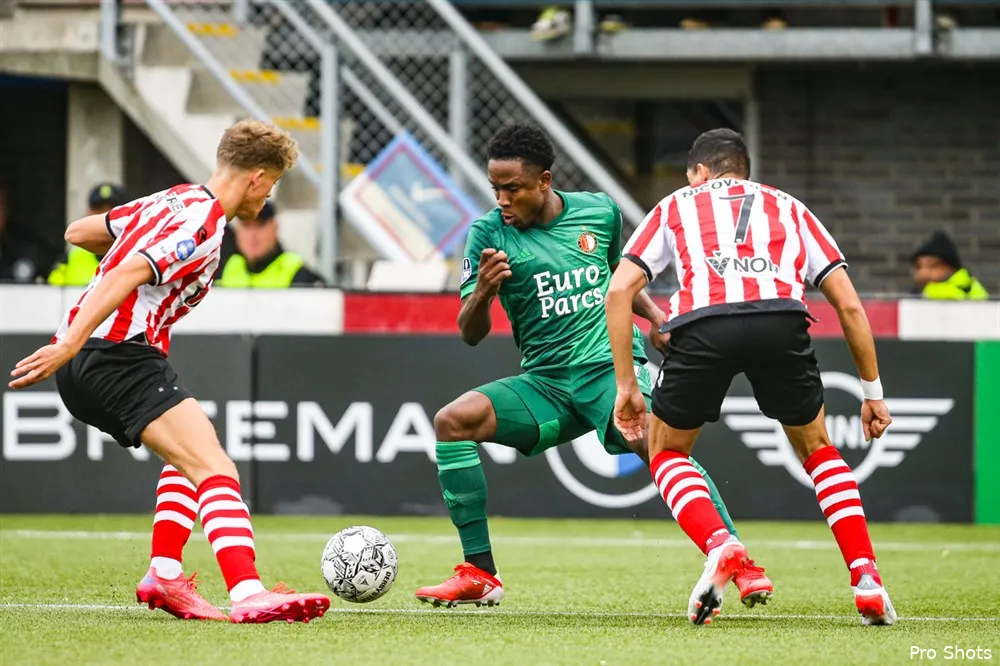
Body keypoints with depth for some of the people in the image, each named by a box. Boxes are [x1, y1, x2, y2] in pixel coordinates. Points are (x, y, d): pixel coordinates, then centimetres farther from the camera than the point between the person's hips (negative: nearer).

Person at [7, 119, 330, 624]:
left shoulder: (172, 200, 18)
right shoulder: (203, 224, -10)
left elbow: (78, 232, 30)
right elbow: (126, 275, -23)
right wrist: (69, 345, -29)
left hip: (84, 368, 10)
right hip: (121, 355, -10)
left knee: (190, 458, 27)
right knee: (216, 472, -19)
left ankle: (164, 574, 17)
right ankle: (248, 596, -35)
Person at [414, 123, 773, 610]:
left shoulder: (599, 212, 4)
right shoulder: (489, 233, -1)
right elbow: (470, 333, -4)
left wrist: (655, 315, 6)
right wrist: (483, 291, -25)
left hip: (611, 365, -2)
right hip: (543, 383, 2)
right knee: (453, 420, -20)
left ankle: (741, 567, -25)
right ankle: (479, 575, -12)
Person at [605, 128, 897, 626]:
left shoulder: (676, 206, 31)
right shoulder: (788, 207, 34)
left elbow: (618, 291, 18)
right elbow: (848, 304, 27)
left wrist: (626, 387, 21)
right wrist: (873, 392, 33)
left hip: (702, 323, -1)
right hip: (781, 319, 1)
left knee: (666, 451, 22)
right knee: (817, 449, 25)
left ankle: (720, 546, -5)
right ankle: (866, 578, 10)